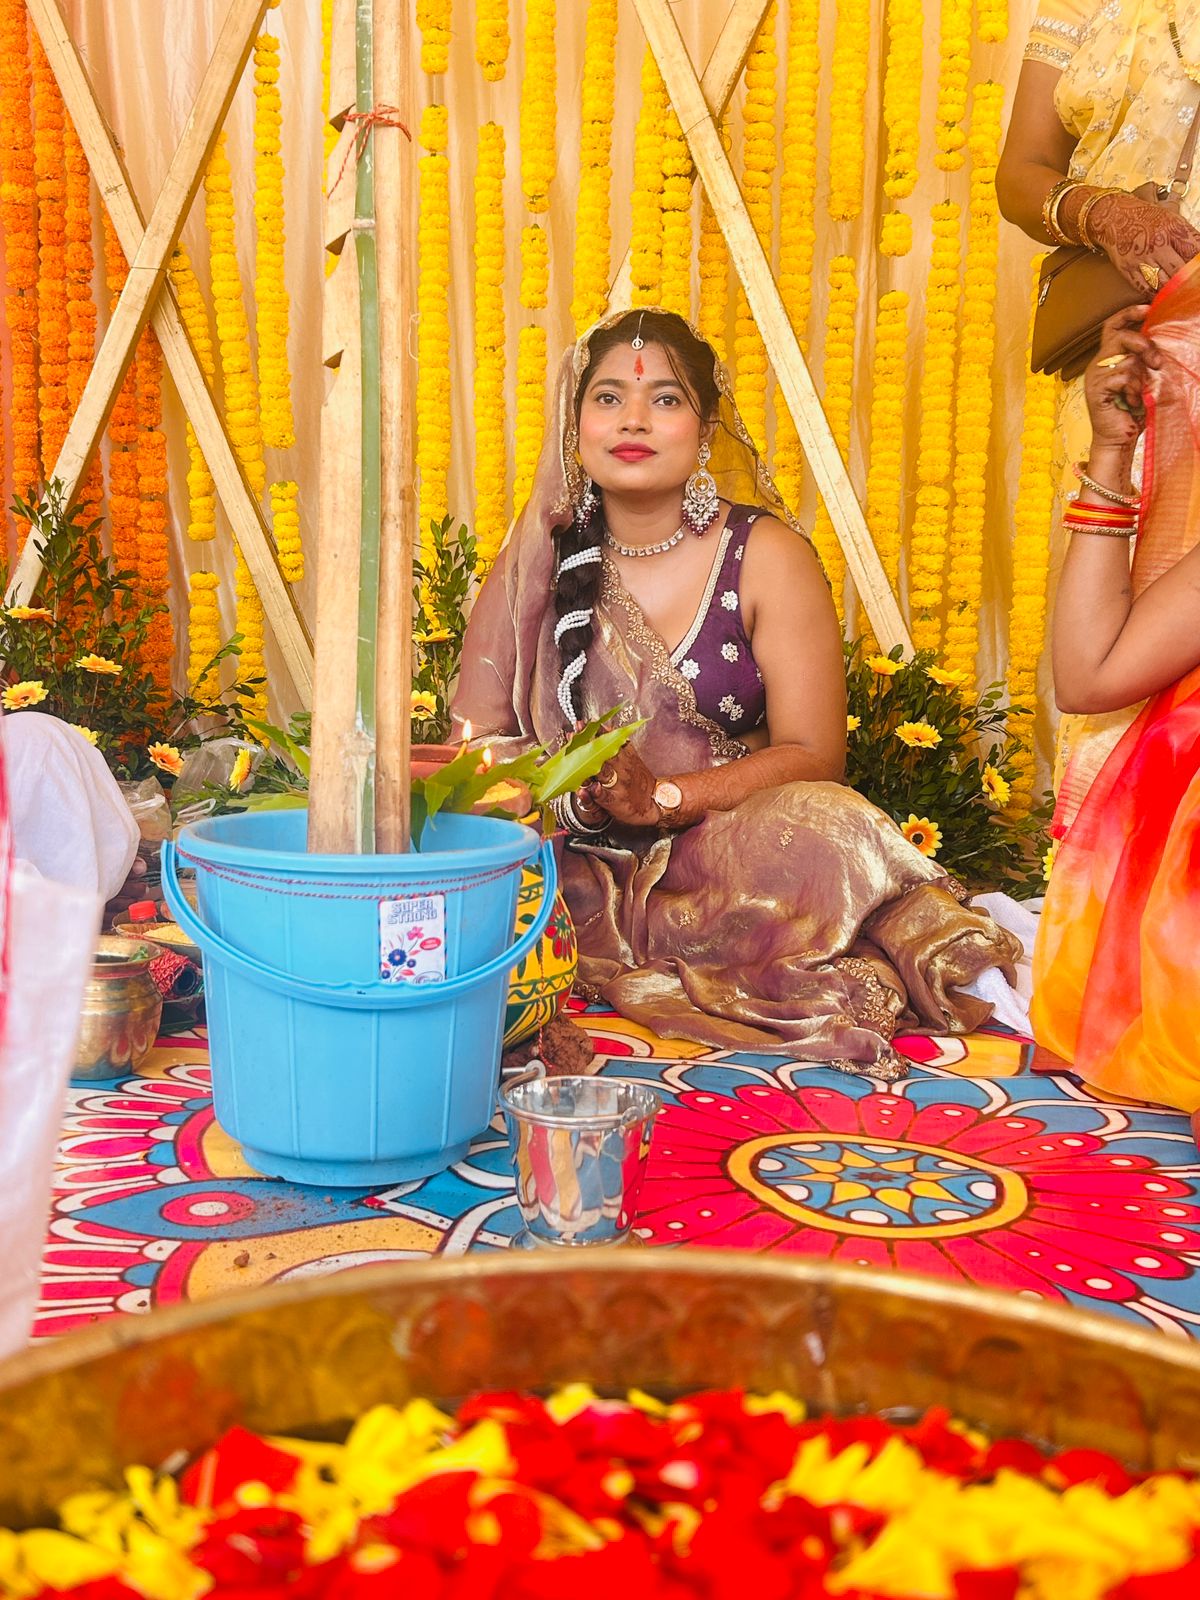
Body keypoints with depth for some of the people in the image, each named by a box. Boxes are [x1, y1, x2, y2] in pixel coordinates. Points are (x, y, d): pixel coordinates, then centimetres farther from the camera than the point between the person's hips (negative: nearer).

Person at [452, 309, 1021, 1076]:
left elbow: (813, 753, -7)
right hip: (580, 866, 5)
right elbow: (479, 732, 5)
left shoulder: (766, 555, 0)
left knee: (817, 830, -33)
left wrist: (661, 797, -19)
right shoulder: (540, 557, 7)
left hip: (731, 856, -4)